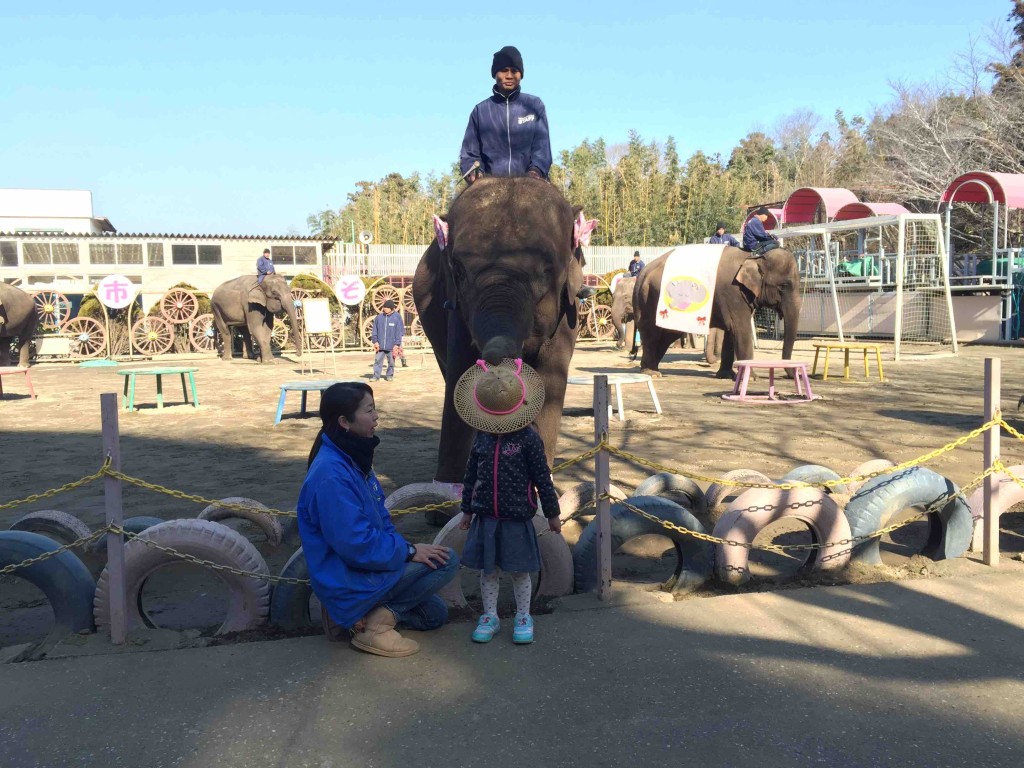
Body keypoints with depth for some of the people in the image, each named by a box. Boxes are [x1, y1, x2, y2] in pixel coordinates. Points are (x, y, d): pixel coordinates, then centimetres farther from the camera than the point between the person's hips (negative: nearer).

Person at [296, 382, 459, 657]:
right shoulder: (331, 475, -26)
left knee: (436, 614, 18)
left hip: (363, 567, 9)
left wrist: (403, 547, -2)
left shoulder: (354, 459, 4)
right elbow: (355, 545, -27)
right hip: (348, 580, -9)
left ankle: (365, 610, 12)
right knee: (447, 561, -11)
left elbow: (380, 519, 13)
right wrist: (408, 551, -17)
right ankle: (376, 621, -9)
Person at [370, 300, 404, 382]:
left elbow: (399, 332, -6)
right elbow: (374, 330, 6)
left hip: (392, 346, -2)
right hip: (380, 346, 2)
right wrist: (375, 341, -1)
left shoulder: (397, 317, -5)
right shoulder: (379, 317, 1)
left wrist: (397, 344, -10)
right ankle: (376, 376, 8)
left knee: (391, 362, 9)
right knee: (378, 361, 2)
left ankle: (389, 375, 23)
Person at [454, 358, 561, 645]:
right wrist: (467, 510, 16)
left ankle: (523, 617, 26)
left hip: (517, 517, -4)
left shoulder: (528, 437, -11)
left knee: (519, 570, 9)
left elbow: (542, 478, -6)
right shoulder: (482, 437, 2)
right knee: (487, 570, 12)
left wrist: (552, 513, -1)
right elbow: (471, 475, 11)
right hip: (486, 517, 4)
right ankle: (490, 616, 27)